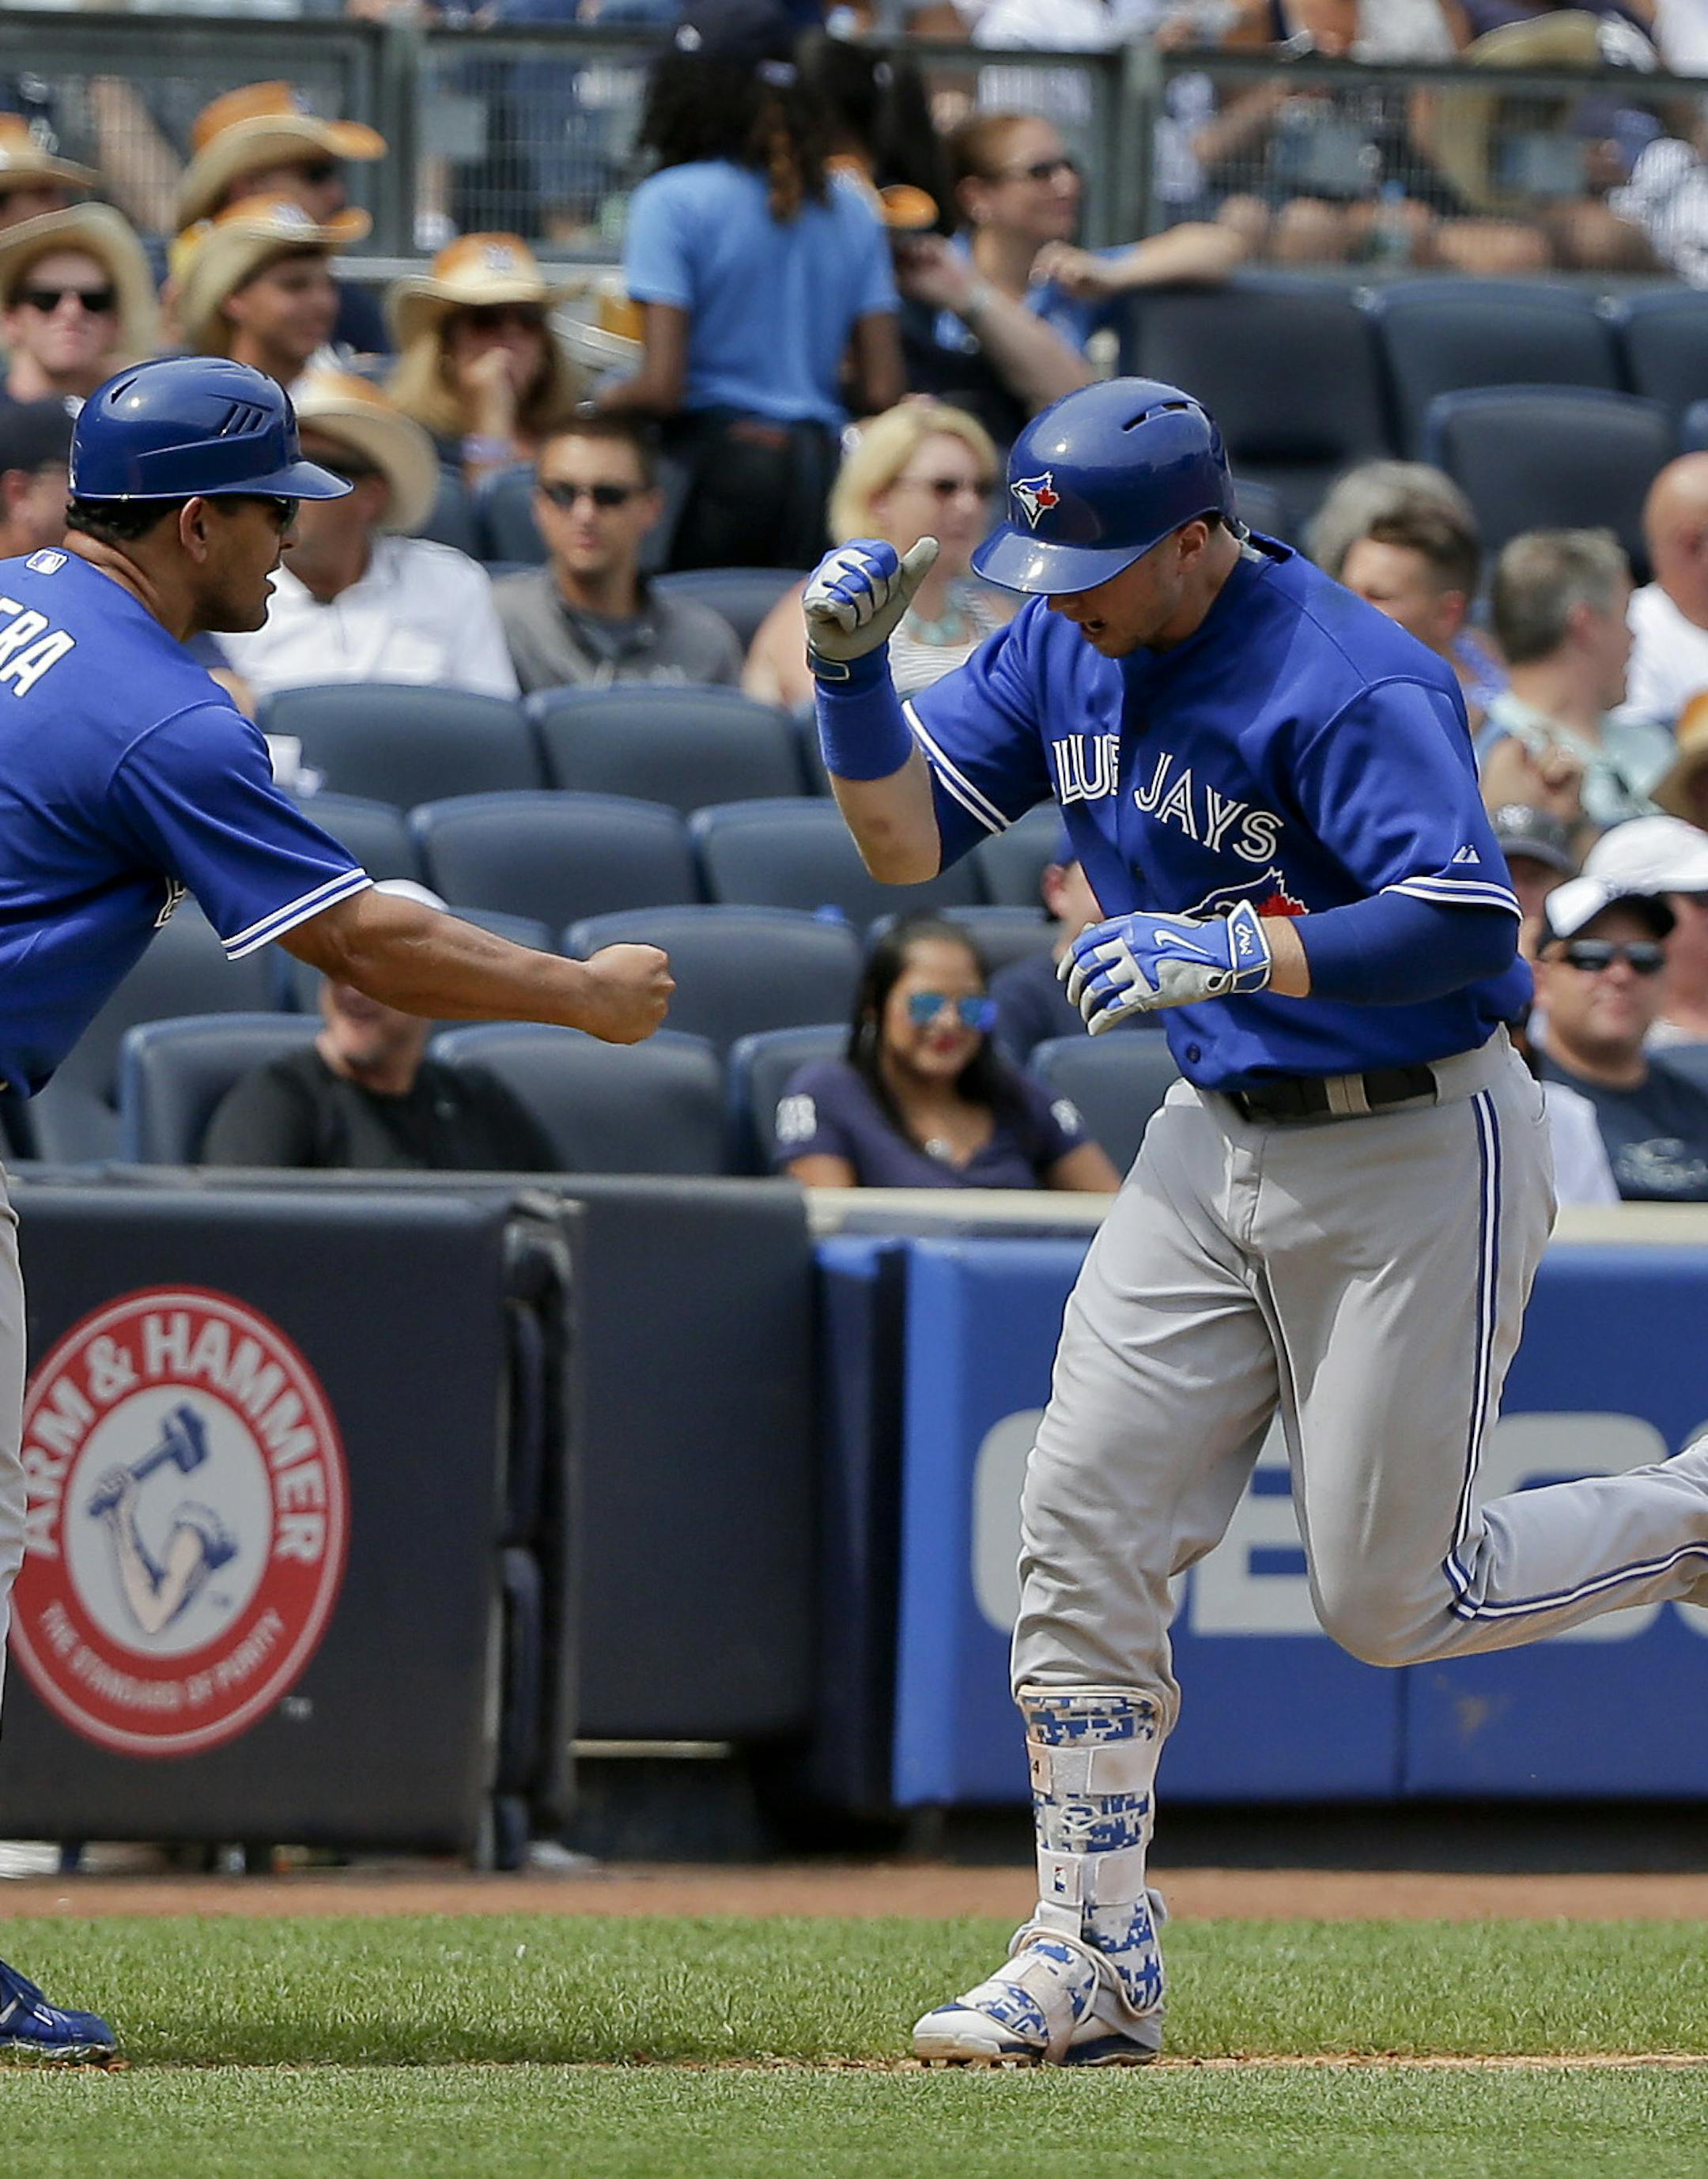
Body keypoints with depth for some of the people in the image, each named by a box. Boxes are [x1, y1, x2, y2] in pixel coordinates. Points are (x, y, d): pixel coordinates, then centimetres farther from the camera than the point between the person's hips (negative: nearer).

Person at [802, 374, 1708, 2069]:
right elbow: (906, 838, 6)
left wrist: (1230, 950, -36)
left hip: (1418, 1151, -7)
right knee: (1083, 1529, -3)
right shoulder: (1063, 653, 2)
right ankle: (1090, 1962, 3)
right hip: (1215, 1146, 7)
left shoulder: (1350, 685, -23)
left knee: (1385, 1600, -3)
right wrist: (852, 674, -12)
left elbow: (1467, 922, -30)